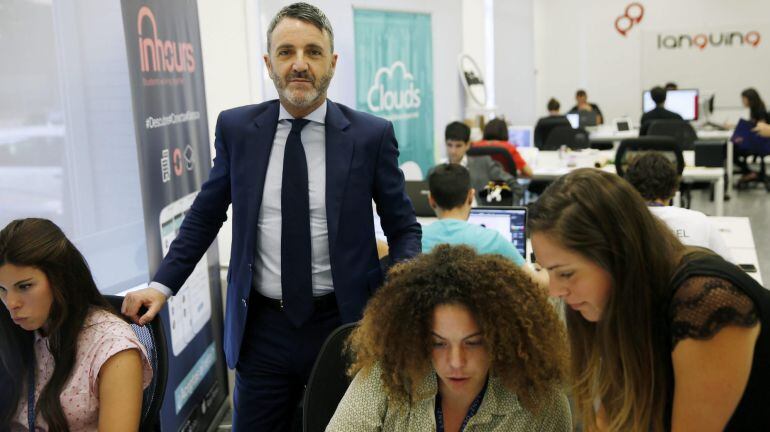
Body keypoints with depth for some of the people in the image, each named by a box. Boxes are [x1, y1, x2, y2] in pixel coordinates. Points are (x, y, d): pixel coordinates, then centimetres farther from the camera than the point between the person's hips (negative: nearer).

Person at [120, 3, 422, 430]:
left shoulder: (372, 135, -6)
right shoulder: (236, 128, -1)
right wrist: (161, 285, 0)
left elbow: (403, 228, 0)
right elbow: (205, 216, 8)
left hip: (344, 323, -1)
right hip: (262, 327, 2)